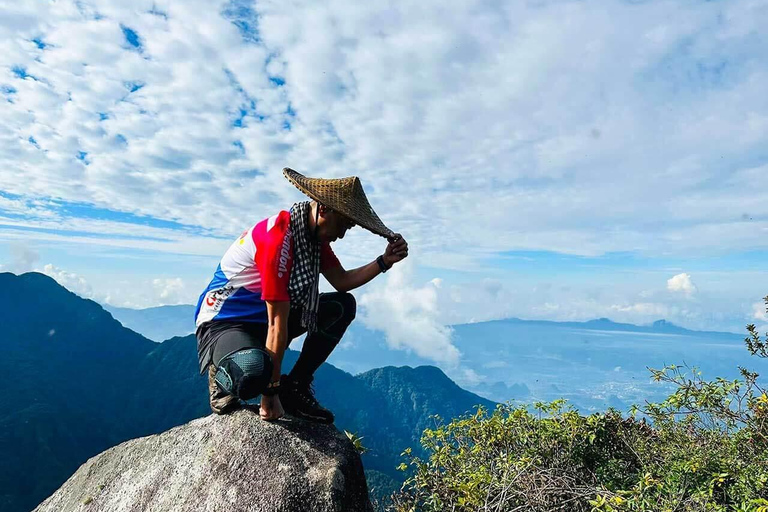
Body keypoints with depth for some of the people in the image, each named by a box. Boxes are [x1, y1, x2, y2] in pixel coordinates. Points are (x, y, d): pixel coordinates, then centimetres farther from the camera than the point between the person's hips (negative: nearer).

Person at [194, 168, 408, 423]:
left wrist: (385, 261, -7)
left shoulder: (315, 233, -2)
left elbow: (341, 281, 7)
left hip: (263, 320, 9)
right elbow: (278, 324, -28)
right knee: (254, 371, -40)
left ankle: (296, 387, 3)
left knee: (342, 306, -1)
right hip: (224, 323, -9)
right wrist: (271, 392, -22)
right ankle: (222, 377, -1)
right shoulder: (278, 239, -30)